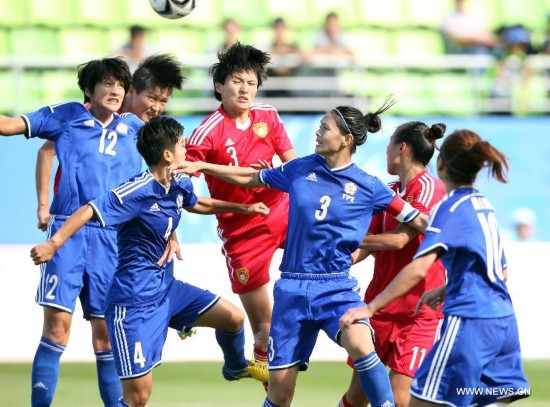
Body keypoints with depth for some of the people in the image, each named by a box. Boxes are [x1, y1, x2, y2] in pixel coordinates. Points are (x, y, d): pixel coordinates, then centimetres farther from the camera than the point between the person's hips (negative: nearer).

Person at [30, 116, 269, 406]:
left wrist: (244, 208, 29)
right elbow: (90, 211, -33)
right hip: (135, 303, -9)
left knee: (233, 317, 12)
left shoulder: (180, 186, 3)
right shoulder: (138, 192, -23)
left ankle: (236, 368, 44)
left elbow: (198, 204, 29)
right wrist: (54, 243, -46)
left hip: (167, 289, 9)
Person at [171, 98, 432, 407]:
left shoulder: (367, 187, -3)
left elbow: (418, 220, 1)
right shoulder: (301, 169, 5)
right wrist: (201, 167, 18)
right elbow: (250, 177, 19)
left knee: (360, 346, -34)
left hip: (336, 288, -3)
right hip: (292, 289, 3)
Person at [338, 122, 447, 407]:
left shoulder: (430, 188, -11)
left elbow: (399, 239, -18)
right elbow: (368, 244, 11)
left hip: (420, 311, -7)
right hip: (379, 304, 7)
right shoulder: (388, 192, 13)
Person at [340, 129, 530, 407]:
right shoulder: (484, 205, 15)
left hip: (470, 322, -8)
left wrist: (370, 308, -18)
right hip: (504, 323, 8)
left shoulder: (450, 207, -9)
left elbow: (418, 268, -20)